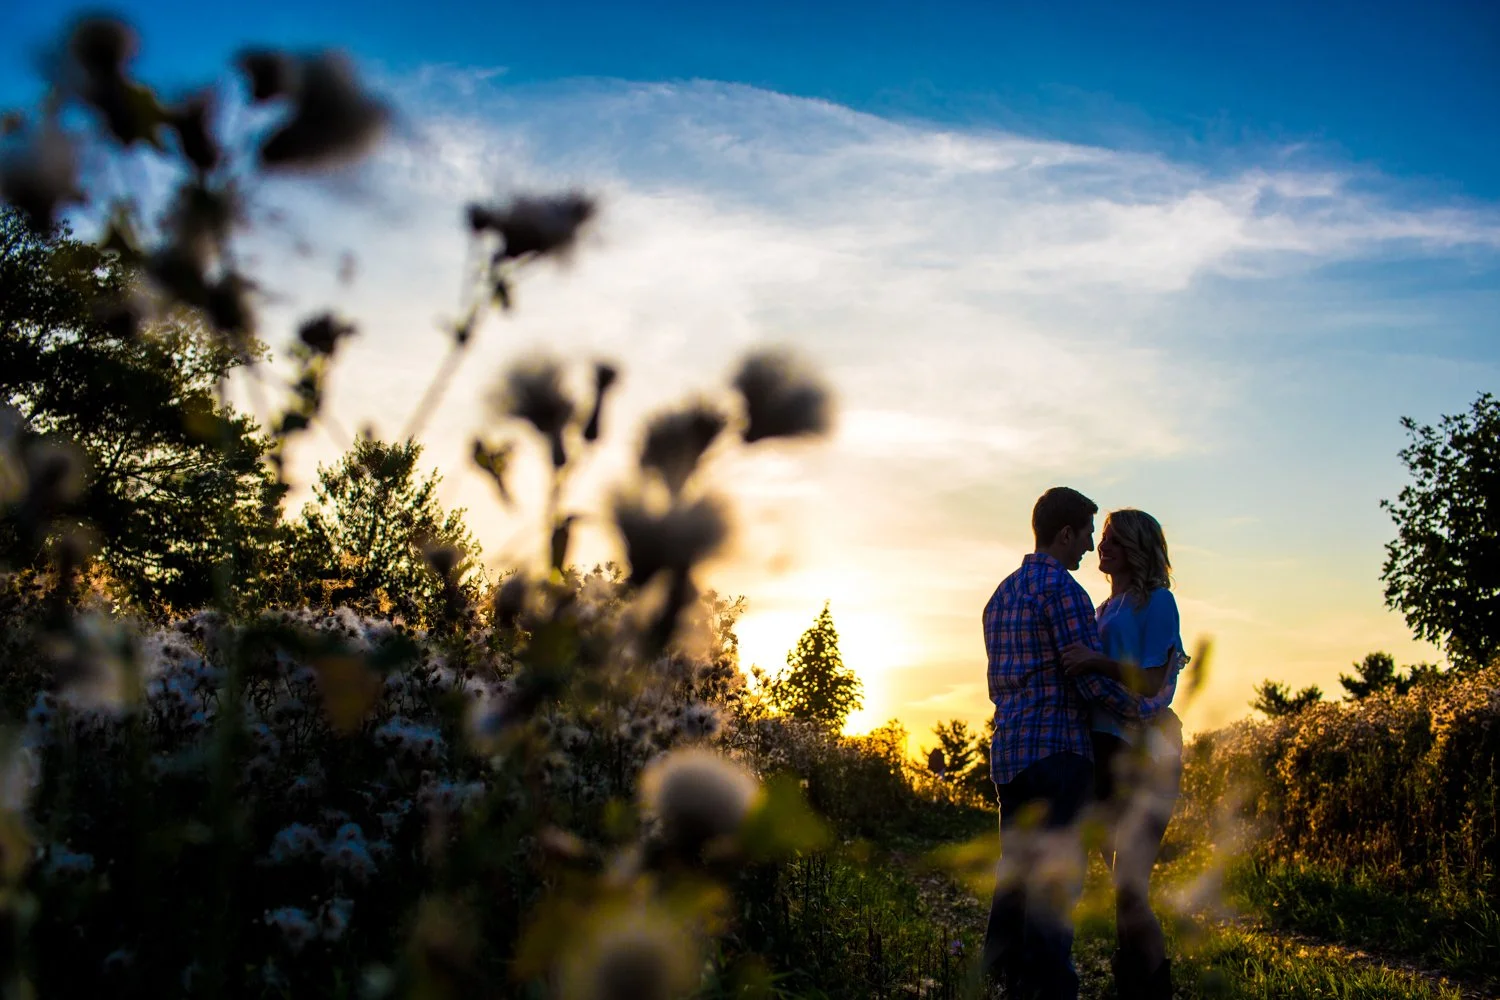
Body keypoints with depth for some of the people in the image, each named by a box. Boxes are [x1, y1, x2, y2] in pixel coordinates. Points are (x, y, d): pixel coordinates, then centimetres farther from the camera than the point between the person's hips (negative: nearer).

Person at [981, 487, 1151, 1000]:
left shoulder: (1002, 594, 17)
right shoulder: (1063, 589, -11)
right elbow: (1093, 678, -15)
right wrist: (1146, 714, 1)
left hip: (1007, 751, 9)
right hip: (1056, 751, -9)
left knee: (1017, 873, 14)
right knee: (1057, 876, -5)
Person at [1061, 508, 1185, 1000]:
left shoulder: (1156, 601, -5)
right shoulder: (1106, 608, 18)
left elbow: (1150, 683, -15)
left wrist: (1097, 661, -27)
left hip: (1143, 753, -8)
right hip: (1105, 750, 8)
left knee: (1131, 887, -11)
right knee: (1121, 882, 11)